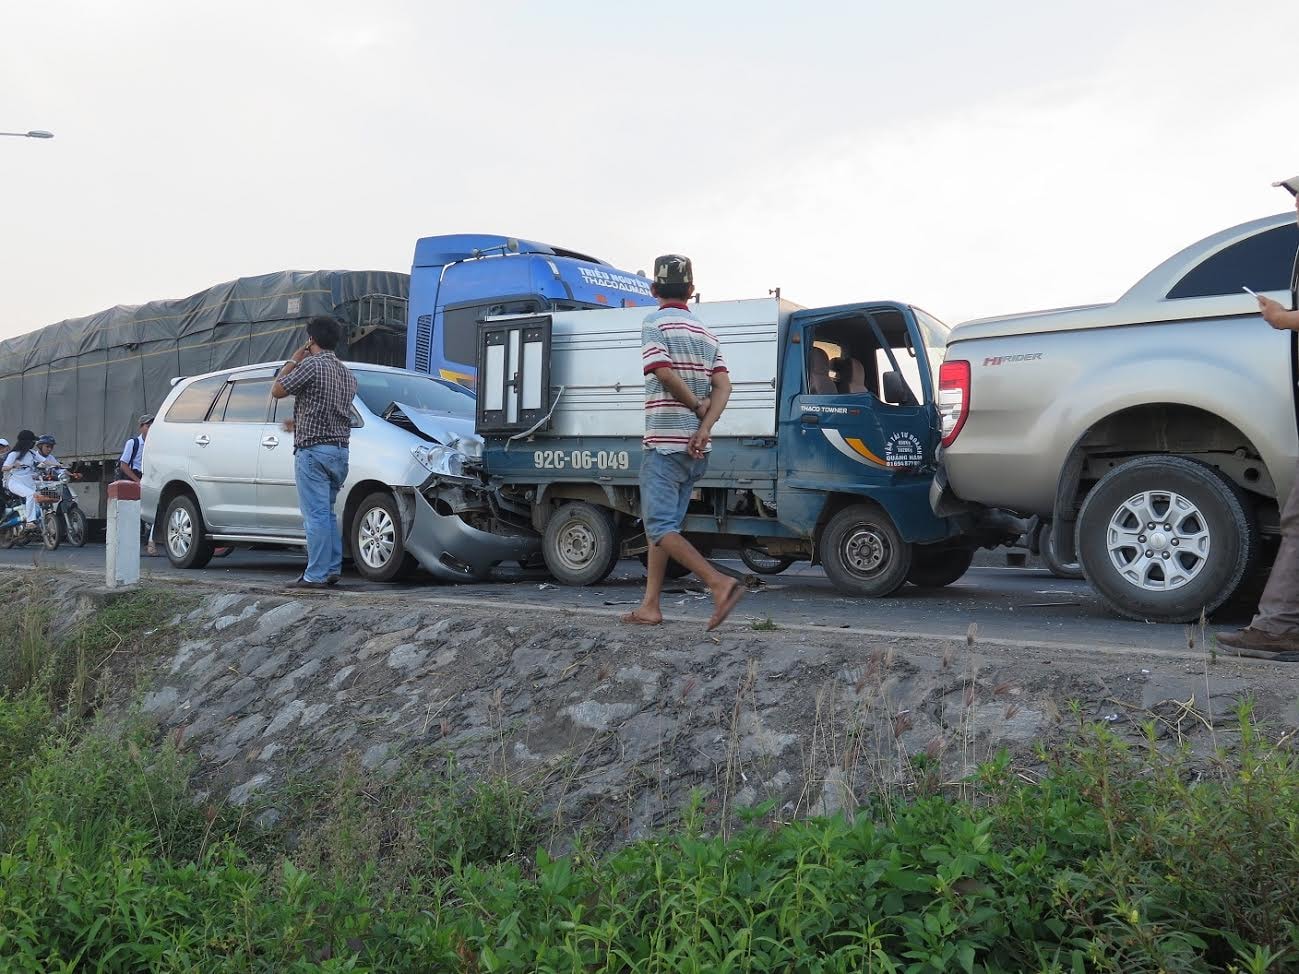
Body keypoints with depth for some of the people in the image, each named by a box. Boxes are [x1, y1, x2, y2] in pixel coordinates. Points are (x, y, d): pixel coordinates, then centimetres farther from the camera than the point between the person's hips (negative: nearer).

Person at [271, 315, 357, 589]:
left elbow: (277, 391, -4)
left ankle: (315, 575, -6)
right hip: (340, 450, 8)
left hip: (313, 450, -8)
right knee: (328, 513, 15)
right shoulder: (347, 374, 15)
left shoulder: (312, 365, -10)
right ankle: (333, 570, 15)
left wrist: (293, 360, 6)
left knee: (316, 515, -7)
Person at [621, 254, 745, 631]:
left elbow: (665, 372, -18)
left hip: (664, 443, -7)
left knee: (660, 527, -7)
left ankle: (720, 583, -20)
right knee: (664, 525, 13)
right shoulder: (705, 333, 16)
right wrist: (705, 426, -8)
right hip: (695, 447, 7)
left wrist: (697, 406, -4)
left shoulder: (655, 323, -4)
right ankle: (650, 606, 15)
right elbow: (723, 385, 3)